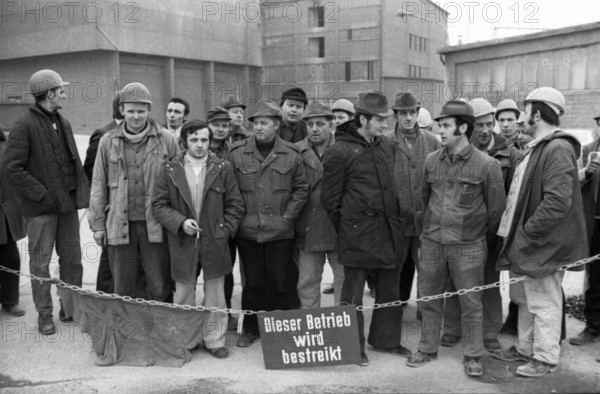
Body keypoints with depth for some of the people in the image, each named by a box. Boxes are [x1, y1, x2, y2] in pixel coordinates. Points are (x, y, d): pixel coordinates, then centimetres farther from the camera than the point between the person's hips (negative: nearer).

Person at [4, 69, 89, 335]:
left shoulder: (63, 123, 11)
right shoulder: (25, 125, -10)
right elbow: (13, 169, -14)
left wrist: (80, 191, 2)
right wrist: (42, 194, -16)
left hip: (67, 203, 6)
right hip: (41, 208, -6)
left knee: (72, 258, 12)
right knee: (40, 263, 5)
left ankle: (71, 308, 26)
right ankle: (44, 315, 17)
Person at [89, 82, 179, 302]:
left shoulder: (166, 140, 1)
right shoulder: (108, 142, 7)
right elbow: (98, 185, 10)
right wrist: (97, 224, 7)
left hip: (156, 226, -2)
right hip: (120, 225, 2)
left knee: (160, 288, 3)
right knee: (124, 289, 10)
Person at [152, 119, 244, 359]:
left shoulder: (222, 168, 1)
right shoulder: (169, 170, 0)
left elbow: (235, 205, 4)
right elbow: (159, 205, 1)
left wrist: (224, 229, -5)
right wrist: (180, 222, -13)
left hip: (214, 243, 0)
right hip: (183, 243, 0)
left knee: (215, 294, 7)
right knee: (183, 294, 11)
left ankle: (214, 339, 21)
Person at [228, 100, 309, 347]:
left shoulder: (292, 155, 1)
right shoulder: (237, 153, 1)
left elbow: (301, 189, 5)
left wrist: (287, 216, -3)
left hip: (280, 232, 0)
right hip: (247, 231, 0)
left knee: (279, 283, 7)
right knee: (253, 282, 10)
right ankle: (251, 329, 25)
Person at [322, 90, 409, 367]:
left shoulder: (387, 146, 9)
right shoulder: (340, 152, -10)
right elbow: (330, 198, -6)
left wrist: (395, 218, 15)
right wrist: (345, 228, 0)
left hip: (389, 228, 6)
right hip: (358, 232, -6)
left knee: (390, 288, 15)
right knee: (353, 291, 5)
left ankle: (386, 338, 31)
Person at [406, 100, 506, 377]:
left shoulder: (486, 165, -10)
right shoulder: (432, 161, 3)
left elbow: (496, 207, -1)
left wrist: (480, 233, 7)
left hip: (468, 246, -4)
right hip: (431, 242, 4)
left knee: (470, 303, 7)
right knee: (429, 299, 13)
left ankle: (473, 356, 23)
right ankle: (427, 349, 30)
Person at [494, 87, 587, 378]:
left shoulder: (558, 149, -18)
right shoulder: (536, 148, 12)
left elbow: (558, 202, -27)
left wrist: (528, 232, -20)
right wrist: (516, 231, 12)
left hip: (542, 244, -10)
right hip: (524, 243, 10)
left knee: (543, 302, 5)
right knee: (525, 299, 21)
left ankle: (545, 359, 21)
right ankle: (525, 348, 36)